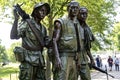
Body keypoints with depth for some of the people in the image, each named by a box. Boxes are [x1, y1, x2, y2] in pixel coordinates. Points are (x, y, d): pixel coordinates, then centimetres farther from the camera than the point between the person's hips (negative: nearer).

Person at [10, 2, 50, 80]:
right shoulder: (26, 23, -5)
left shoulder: (43, 28, 15)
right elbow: (13, 36, -17)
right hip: (28, 60, -7)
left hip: (39, 60, 7)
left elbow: (46, 43, 21)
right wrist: (16, 19, -25)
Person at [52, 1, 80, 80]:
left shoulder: (78, 24, 17)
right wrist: (57, 58, -23)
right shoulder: (61, 22, -3)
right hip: (63, 57, -7)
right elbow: (54, 41, -11)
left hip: (75, 58, 7)